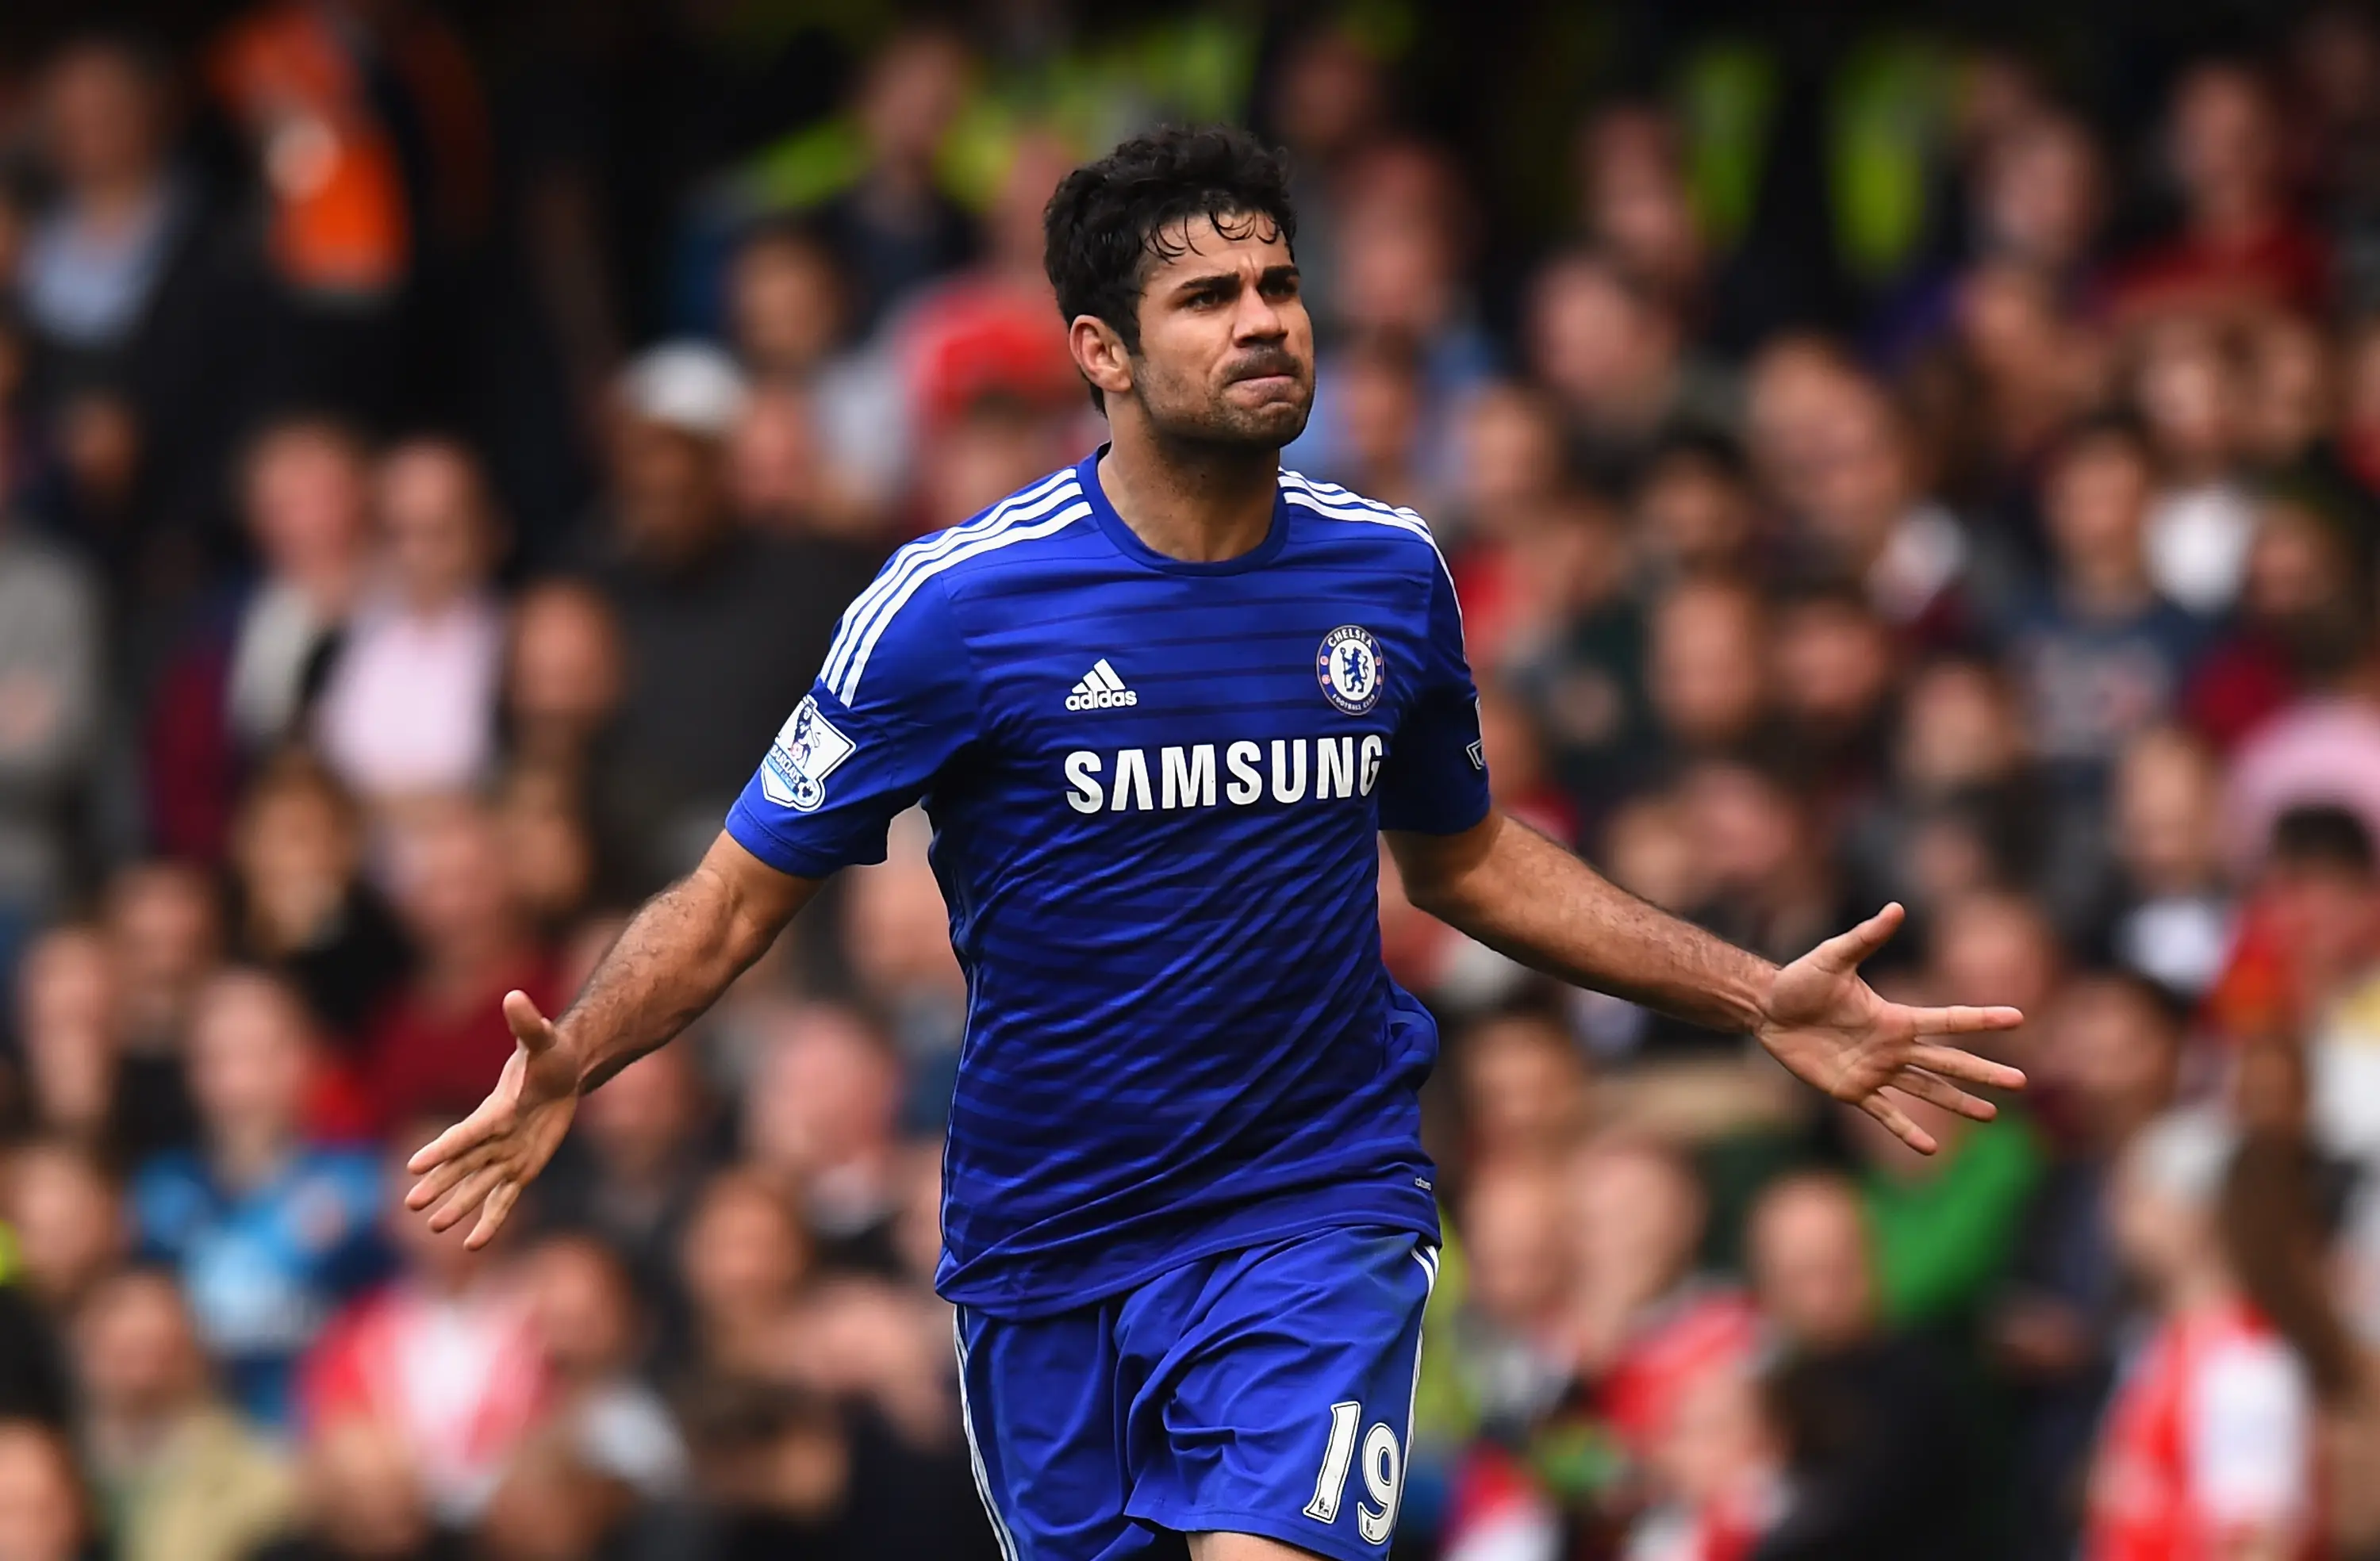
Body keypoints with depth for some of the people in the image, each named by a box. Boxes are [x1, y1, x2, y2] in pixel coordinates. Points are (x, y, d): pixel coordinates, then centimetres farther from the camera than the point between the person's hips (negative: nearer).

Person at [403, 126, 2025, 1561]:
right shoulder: (958, 603, -10)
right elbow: (743, 888, -5)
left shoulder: (1388, 573, 1)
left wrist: (1761, 1000, 13)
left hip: (1316, 1203, 0)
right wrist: (568, 1064, -23)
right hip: (1049, 1244, 0)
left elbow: (1463, 855, 18)